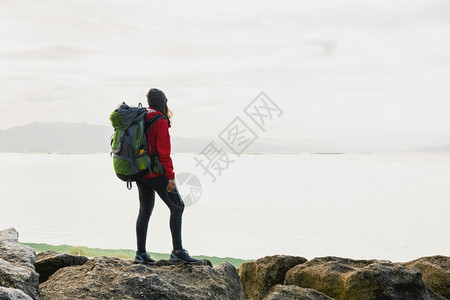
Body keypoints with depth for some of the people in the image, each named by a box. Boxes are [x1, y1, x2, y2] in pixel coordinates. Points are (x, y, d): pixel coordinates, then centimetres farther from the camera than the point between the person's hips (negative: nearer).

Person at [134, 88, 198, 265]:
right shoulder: (160, 122, -14)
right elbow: (163, 152, -18)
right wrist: (171, 176, -16)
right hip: (155, 172, -8)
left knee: (145, 210, 13)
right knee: (177, 206, -1)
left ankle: (140, 253, 13)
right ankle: (177, 251, -4)